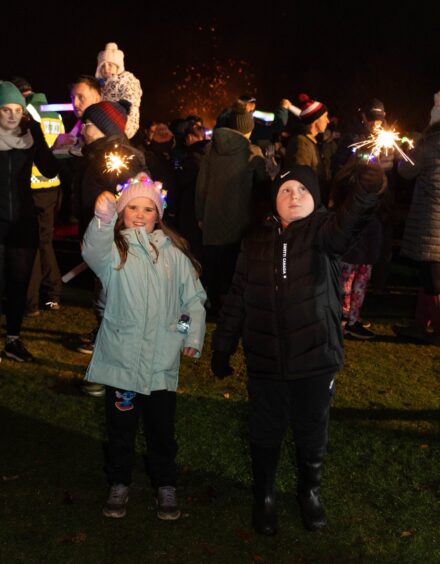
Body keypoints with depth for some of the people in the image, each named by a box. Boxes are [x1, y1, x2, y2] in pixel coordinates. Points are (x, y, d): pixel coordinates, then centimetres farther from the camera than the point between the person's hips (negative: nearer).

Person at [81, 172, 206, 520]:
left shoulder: (173, 252, 4)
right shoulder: (114, 249, -4)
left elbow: (194, 298, 7)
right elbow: (94, 252, -28)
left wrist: (194, 337, -2)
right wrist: (103, 219, -46)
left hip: (162, 358, 1)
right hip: (121, 356, -1)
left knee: (162, 428, 13)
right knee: (121, 427, 13)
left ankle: (165, 486, 31)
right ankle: (119, 485, 31)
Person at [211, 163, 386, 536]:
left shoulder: (322, 231, -6)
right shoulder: (256, 242, 3)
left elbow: (346, 226, -32)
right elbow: (237, 300, 8)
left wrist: (367, 194, -53)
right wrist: (222, 347, 9)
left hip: (315, 359, -1)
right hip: (265, 362, 2)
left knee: (312, 435, 15)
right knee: (265, 435, 15)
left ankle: (310, 492, 41)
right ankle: (264, 496, 38)